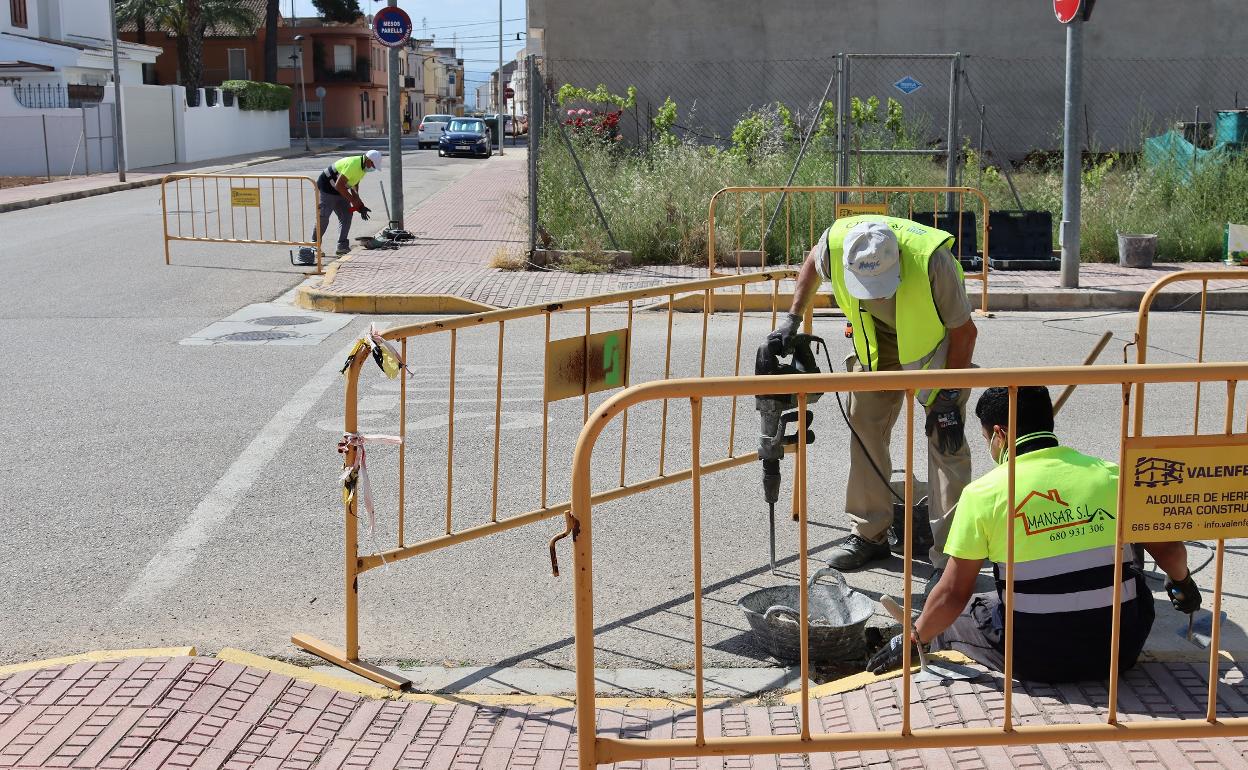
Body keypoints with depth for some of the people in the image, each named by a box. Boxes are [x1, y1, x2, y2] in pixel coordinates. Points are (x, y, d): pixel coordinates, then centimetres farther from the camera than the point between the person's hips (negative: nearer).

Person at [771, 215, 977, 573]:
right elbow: (812, 263, -1)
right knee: (864, 424, 4)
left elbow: (964, 331, -24)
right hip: (876, 338, 4)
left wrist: (949, 399, -23)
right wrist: (793, 319, -6)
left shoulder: (932, 259, -40)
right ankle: (870, 534, 17)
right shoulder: (836, 243, -30)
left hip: (937, 338, -4)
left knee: (946, 439, -12)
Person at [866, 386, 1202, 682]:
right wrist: (1182, 583, 32)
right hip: (1119, 651, 2)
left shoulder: (982, 494, -7)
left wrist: (913, 640, 12)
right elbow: (1170, 552, 9)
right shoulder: (1111, 475, 1)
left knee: (953, 618, 24)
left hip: (1037, 661, -2)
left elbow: (952, 594, -5)